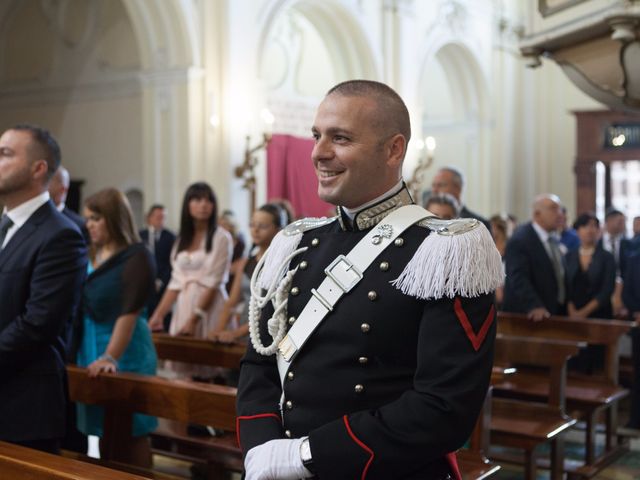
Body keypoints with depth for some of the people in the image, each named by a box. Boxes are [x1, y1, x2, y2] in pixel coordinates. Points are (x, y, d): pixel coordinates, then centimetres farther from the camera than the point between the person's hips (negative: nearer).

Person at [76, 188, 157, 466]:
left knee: (131, 429, 2)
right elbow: (80, 302, 12)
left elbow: (129, 312, -19)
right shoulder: (92, 255, 11)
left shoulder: (136, 257, -11)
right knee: (104, 426, 12)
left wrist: (111, 357, -26)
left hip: (124, 352, -7)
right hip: (89, 348, 7)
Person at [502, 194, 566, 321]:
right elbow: (519, 278, -25)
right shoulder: (520, 240, -16)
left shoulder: (554, 239, 12)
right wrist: (534, 307, -37)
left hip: (556, 313, 8)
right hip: (527, 316, -8)